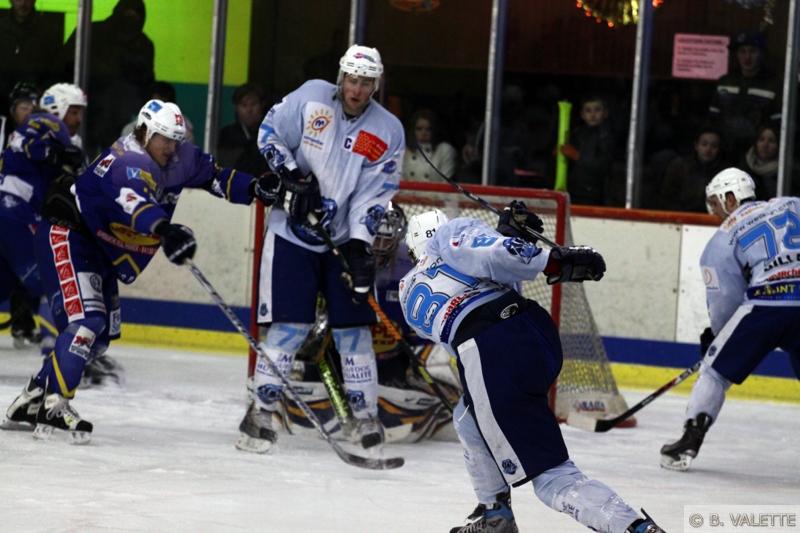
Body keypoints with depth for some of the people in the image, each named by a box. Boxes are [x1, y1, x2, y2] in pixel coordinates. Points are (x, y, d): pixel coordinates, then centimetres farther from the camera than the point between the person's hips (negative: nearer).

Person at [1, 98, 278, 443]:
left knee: (99, 335, 10)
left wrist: (254, 188, -7)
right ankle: (55, 405, -24)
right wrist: (165, 230, -64)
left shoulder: (179, 160, 1)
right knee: (86, 321, -23)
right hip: (67, 236, -10)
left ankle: (32, 400, 17)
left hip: (101, 253, 10)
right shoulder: (129, 162, -27)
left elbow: (215, 177, 11)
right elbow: (134, 201, -47)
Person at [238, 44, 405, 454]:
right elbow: (270, 133, 0)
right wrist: (294, 178, -13)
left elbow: (374, 196, -7)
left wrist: (359, 246, -18)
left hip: (344, 239, 2)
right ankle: (261, 411, 1)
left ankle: (366, 418, 9)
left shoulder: (388, 132, -4)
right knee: (289, 326, -7)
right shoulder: (311, 97, -6)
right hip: (293, 232, -2)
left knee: (353, 328, 2)